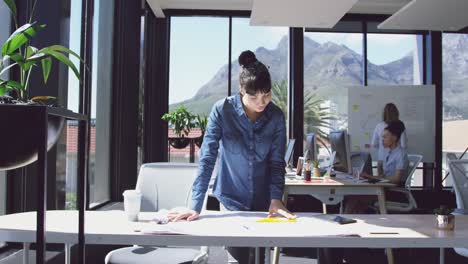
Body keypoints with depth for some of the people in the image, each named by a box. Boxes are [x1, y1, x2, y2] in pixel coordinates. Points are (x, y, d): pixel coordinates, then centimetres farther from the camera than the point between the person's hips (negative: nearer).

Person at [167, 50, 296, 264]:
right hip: (231, 200, -2)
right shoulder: (222, 111, -15)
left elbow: (277, 162, -3)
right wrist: (196, 206, -22)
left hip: (263, 202, 2)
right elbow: (207, 158, -17)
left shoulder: (276, 116, -8)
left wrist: (276, 198, -18)